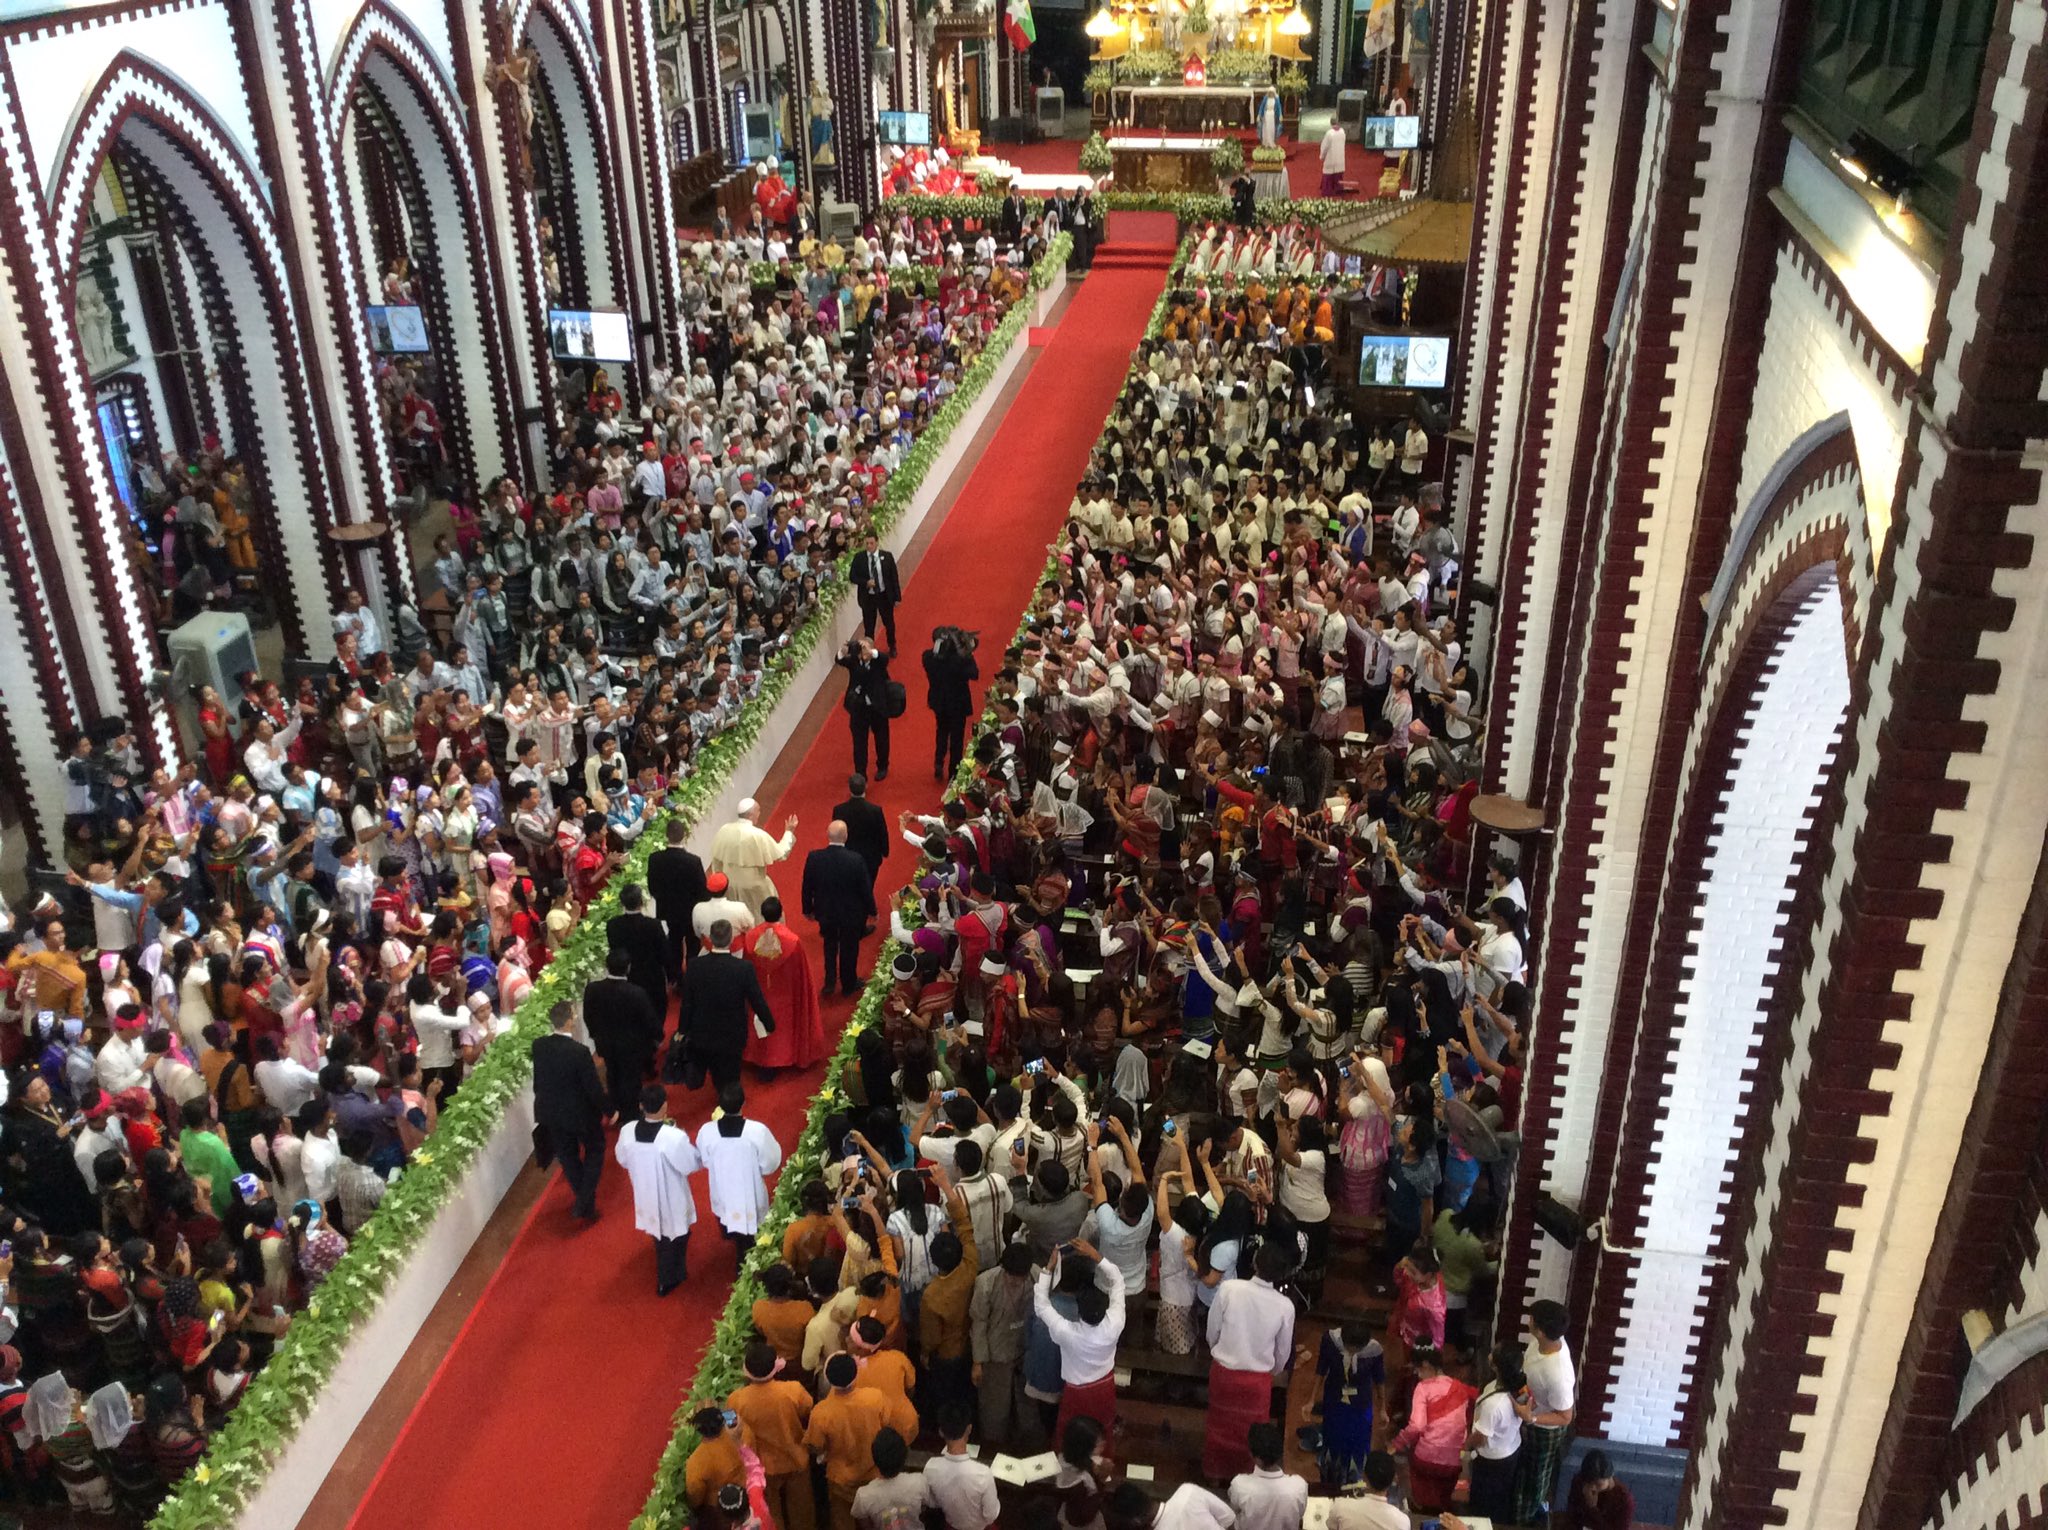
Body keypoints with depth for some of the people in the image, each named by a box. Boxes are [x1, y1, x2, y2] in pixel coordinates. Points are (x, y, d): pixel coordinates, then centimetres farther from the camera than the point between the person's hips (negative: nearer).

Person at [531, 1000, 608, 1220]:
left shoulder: (539, 1046, -14)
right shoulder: (579, 1051, -29)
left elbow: (537, 1080, 1)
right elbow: (593, 1086, -21)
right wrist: (608, 1109, -5)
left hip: (552, 1112, 5)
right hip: (580, 1112, -5)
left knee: (568, 1156, 22)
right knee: (594, 1150, 19)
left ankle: (582, 1200, 38)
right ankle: (586, 1204, 15)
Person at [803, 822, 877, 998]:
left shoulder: (814, 858, -20)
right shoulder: (856, 860, -26)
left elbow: (807, 887, -7)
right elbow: (865, 888, -14)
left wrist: (808, 909, 10)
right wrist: (871, 910, 3)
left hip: (825, 912, 2)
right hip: (851, 914, -2)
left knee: (830, 945, 27)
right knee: (849, 949, 19)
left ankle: (829, 981, 25)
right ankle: (849, 984, 36)